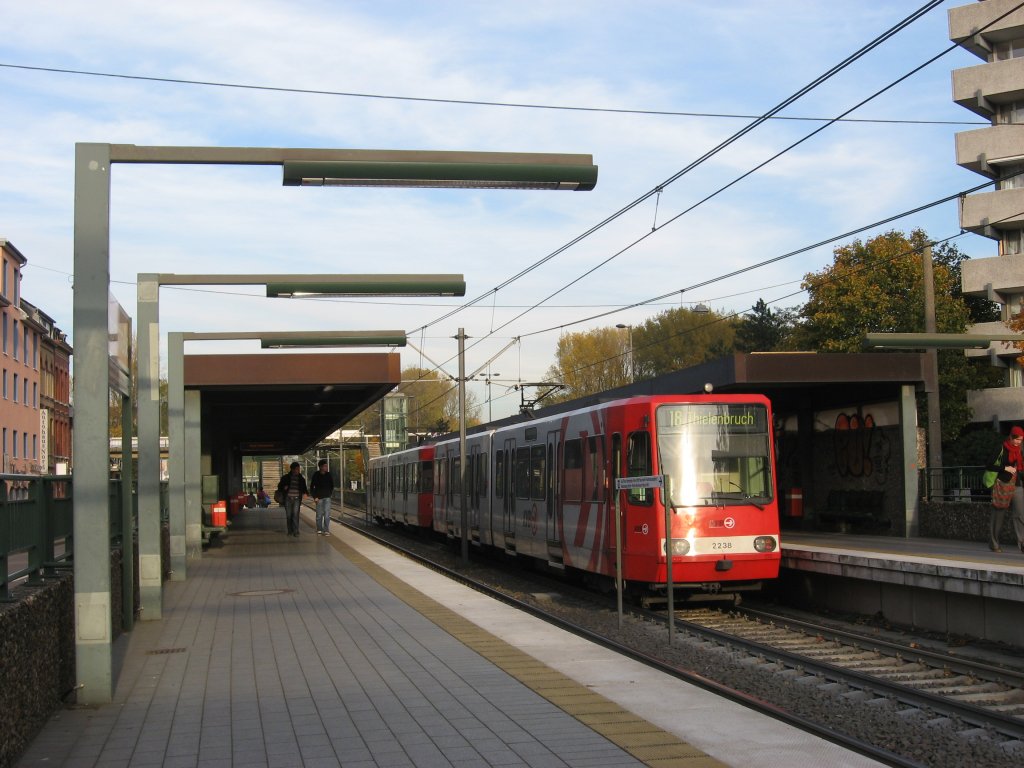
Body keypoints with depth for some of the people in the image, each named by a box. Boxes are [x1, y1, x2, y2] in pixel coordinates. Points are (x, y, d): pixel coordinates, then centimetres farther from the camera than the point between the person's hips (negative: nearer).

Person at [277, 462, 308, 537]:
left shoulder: (301, 478, 10)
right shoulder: (286, 477, 7)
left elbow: (304, 488, 16)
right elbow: (279, 486, 13)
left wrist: (306, 493, -6)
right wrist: (284, 488, -10)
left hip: (297, 499, -1)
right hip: (288, 498, 1)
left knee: (295, 515, -13)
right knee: (288, 515, 4)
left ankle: (295, 531, -14)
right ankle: (290, 531, 14)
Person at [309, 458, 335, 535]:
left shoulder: (328, 475, 4)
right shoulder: (316, 475, -3)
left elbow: (332, 485, 16)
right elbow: (311, 487, 0)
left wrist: (330, 493, 9)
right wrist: (315, 496, -5)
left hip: (327, 497, 1)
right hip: (319, 498, -1)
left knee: (327, 514, -8)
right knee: (319, 514, 5)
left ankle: (326, 530, -7)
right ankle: (319, 530, 17)